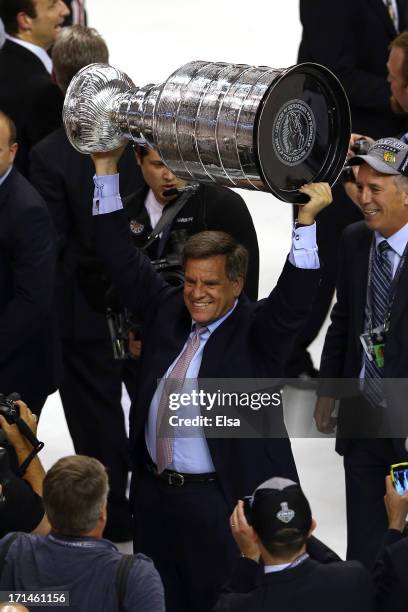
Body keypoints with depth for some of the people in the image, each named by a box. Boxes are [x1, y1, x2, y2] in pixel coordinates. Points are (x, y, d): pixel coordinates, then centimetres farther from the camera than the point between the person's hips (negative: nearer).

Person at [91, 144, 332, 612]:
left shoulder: (256, 332, -7)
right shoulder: (166, 311, 7)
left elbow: (293, 298, -24)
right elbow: (122, 259, 9)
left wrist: (306, 221, -35)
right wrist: (106, 170, 5)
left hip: (223, 499, -5)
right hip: (153, 490, 5)